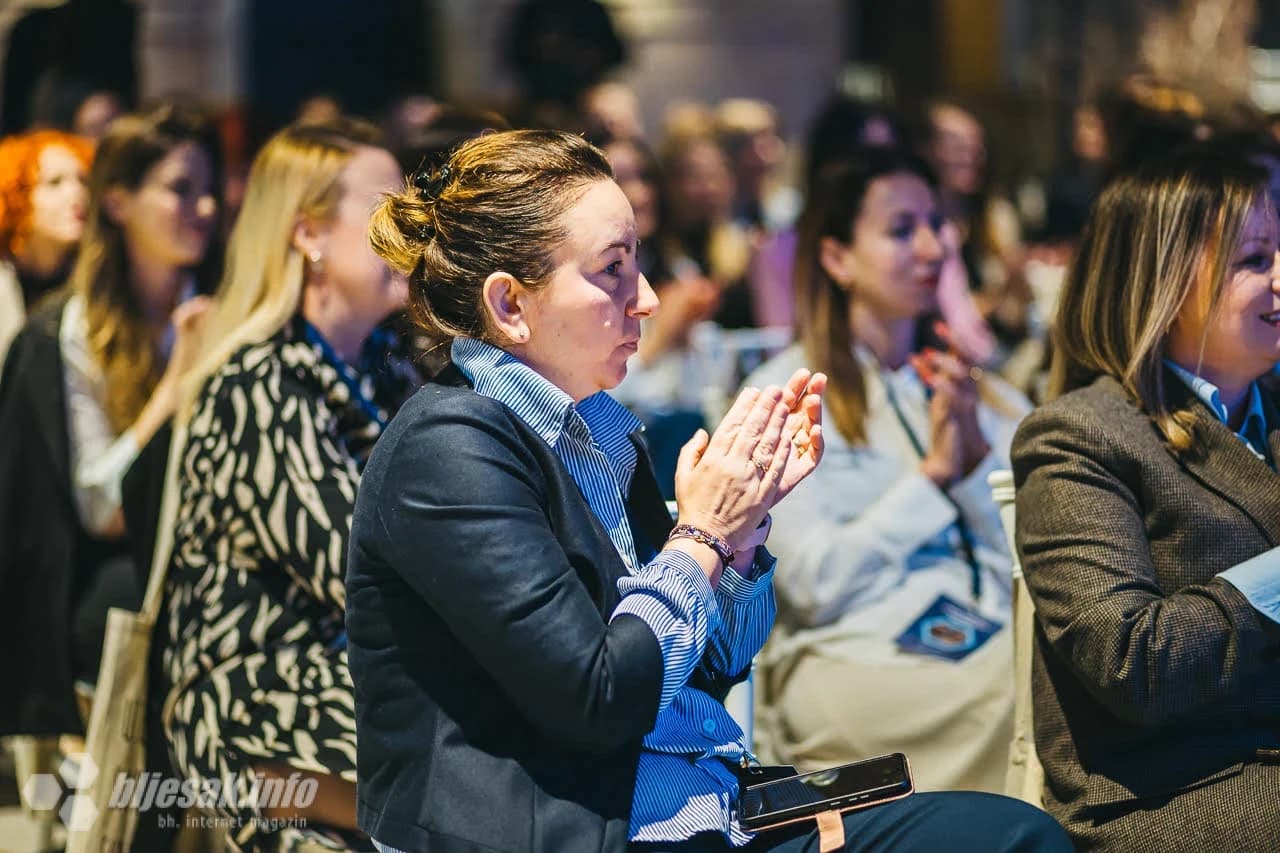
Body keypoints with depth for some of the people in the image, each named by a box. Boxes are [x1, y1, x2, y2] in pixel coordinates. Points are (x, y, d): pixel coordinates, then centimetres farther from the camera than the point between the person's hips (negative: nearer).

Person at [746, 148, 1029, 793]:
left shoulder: (985, 393, 23)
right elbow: (814, 582, -5)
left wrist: (979, 460, -1)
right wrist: (933, 472, -2)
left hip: (997, 640, 5)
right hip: (850, 660, -5)